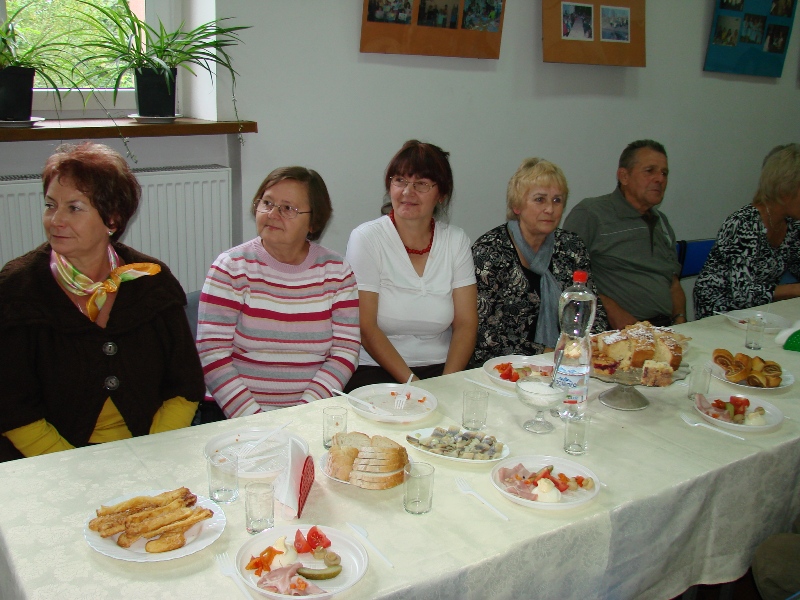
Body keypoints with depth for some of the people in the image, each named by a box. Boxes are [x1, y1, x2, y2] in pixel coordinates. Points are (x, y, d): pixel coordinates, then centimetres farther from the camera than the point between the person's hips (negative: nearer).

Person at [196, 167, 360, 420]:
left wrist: (304, 413, -12)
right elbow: (211, 352, -6)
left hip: (312, 416, 2)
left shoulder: (336, 271, 5)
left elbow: (345, 351, 1)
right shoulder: (230, 267, 0)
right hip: (236, 416, -1)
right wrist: (253, 419, -16)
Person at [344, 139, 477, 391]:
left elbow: (466, 324, 2)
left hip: (441, 369, 4)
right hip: (376, 371, -3)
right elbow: (365, 328, -9)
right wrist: (411, 382, -16)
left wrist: (447, 382, -13)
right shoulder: (366, 238, -4)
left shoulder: (456, 241, 6)